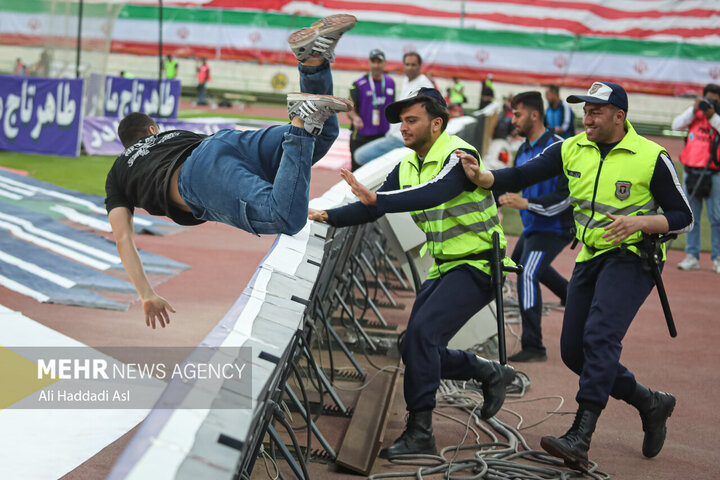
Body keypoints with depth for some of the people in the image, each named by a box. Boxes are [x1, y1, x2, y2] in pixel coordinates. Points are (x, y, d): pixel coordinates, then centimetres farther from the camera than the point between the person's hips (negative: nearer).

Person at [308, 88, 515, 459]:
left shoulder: (460, 156, -19)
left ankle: (420, 433, -18)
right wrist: (328, 216, -11)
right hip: (444, 268, 9)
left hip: (477, 265, -9)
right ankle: (491, 374, 28)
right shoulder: (407, 167, 7)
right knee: (415, 348, 6)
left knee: (423, 331, -24)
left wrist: (377, 199, -48)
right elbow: (371, 209, 5)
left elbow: (434, 193, -37)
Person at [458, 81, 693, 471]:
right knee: (574, 350, 4)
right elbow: (522, 175, -2)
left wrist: (639, 222, -23)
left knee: (600, 336, -25)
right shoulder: (572, 149, 3)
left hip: (632, 256, -6)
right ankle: (650, 404, 23)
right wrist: (481, 178, -21)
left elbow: (683, 217, -5)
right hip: (590, 259, 7)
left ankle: (580, 439, -30)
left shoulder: (651, 158, -9)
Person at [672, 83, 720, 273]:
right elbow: (676, 125, 0)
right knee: (691, 216, 5)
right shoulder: (694, 115, 13)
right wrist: (694, 109, -8)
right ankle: (692, 256, 10)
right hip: (691, 172, 3)